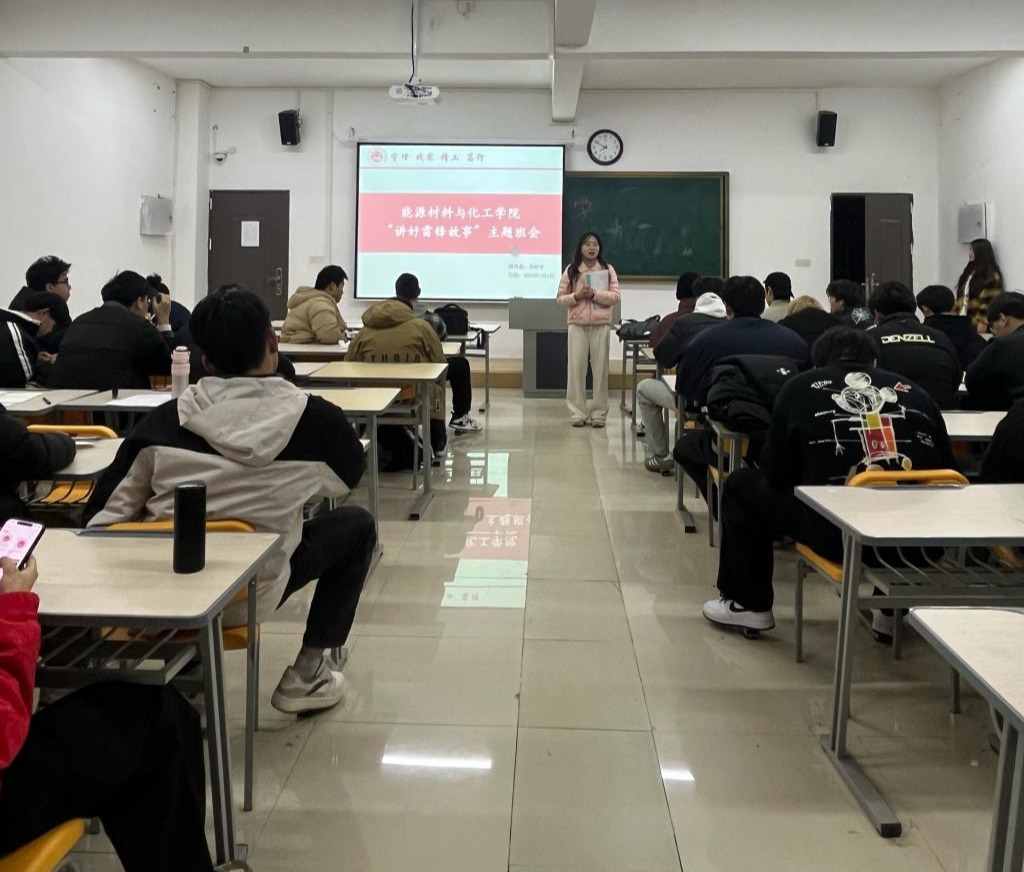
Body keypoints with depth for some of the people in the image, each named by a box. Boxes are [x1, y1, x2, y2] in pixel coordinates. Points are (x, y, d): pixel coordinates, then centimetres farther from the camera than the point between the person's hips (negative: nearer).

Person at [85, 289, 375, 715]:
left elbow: (101, 520, -6)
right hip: (251, 595, -3)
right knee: (357, 524, 18)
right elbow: (347, 479, 7)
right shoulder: (317, 419, -15)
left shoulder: (164, 420, -12)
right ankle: (306, 673, 15)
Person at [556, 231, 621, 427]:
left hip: (601, 325, 0)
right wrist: (576, 296, -13)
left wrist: (595, 294, -14)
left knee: (600, 369, 2)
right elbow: (560, 298, 5)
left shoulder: (608, 269, 5)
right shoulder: (571, 270, 6)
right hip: (577, 325, 0)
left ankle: (599, 413, 9)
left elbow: (616, 297, -2)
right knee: (576, 369, 0)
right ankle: (577, 413, 6)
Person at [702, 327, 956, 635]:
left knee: (743, 484, 21)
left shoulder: (800, 387, 8)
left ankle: (750, 604, 28)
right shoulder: (913, 392, 13)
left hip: (838, 534, -3)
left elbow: (776, 474, 11)